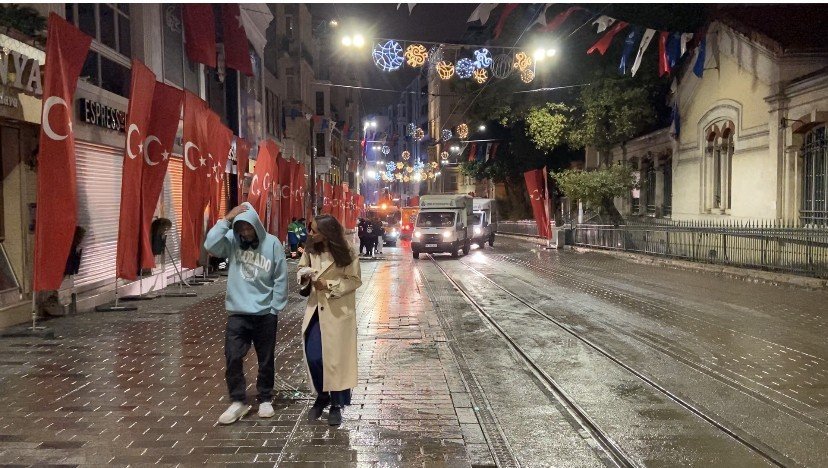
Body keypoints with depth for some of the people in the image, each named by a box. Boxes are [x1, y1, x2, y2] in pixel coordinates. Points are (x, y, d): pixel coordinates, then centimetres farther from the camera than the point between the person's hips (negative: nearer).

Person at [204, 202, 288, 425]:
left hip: (265, 313, -1)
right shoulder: (232, 241, -3)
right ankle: (238, 401, 10)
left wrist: (275, 308, -5)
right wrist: (226, 219, -23)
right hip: (237, 312, 1)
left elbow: (280, 279, -4)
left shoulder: (272, 243, -8)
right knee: (233, 357, -4)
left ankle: (265, 400, 27)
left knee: (266, 360, 11)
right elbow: (210, 245, -23)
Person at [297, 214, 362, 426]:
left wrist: (328, 285, -20)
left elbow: (354, 280, -10)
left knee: (336, 358, 2)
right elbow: (302, 268, 12)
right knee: (313, 356, 3)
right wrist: (305, 275, -13)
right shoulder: (311, 249, 0)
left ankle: (336, 404, 18)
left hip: (338, 311, -4)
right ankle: (321, 396, 27)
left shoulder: (345, 253, -14)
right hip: (316, 308, 4)